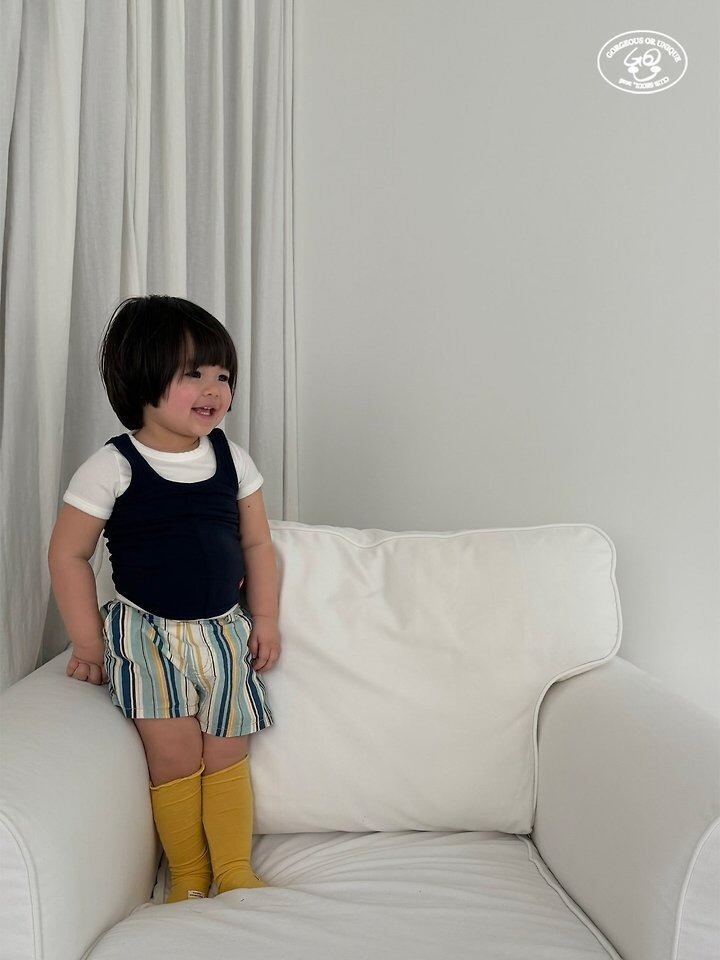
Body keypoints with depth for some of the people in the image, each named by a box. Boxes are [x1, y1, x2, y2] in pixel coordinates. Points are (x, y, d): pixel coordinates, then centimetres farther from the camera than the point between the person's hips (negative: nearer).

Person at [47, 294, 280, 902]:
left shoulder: (232, 459, 0)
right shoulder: (113, 467, -13)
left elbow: (256, 543, 9)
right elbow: (68, 555, -8)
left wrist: (264, 618, 4)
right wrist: (88, 643, -6)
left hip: (225, 632, 4)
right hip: (147, 636, -3)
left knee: (228, 754, 8)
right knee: (176, 758, -1)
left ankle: (235, 870, 24)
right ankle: (188, 876, 19)